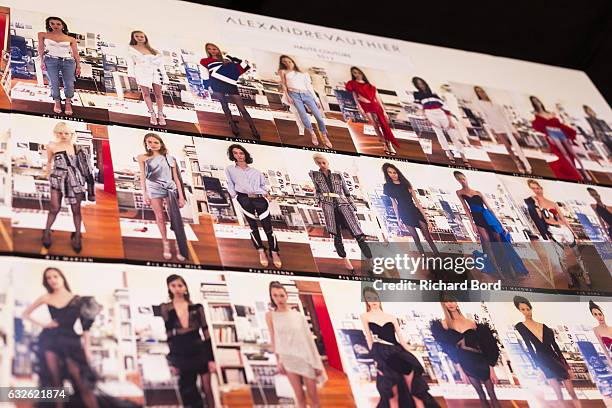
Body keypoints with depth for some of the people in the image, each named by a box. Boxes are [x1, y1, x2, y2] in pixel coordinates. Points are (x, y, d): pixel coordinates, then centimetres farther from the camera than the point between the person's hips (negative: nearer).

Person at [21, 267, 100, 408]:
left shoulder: (77, 299, 5)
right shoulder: (46, 298, 9)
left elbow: (85, 325, 6)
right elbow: (25, 314, 17)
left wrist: (87, 347, -1)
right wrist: (43, 324, 4)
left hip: (70, 340, -2)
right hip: (51, 340, 2)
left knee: (81, 383, -10)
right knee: (55, 381, 1)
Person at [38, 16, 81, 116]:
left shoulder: (71, 39, 8)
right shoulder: (43, 35, 9)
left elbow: (75, 53, 8)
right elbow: (41, 48, 6)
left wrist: (78, 66, 2)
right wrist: (42, 61, -4)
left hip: (68, 62, 0)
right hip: (51, 61, 0)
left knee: (69, 84, -8)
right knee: (54, 83, -5)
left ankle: (68, 102, 5)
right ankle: (57, 101, 9)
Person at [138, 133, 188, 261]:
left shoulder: (169, 159, 7)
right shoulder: (143, 158, 7)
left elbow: (176, 178, 7)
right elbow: (143, 176, 6)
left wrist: (181, 196, 2)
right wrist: (144, 194, -3)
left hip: (170, 189, 0)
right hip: (154, 189, 0)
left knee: (175, 218, -7)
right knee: (160, 217, 1)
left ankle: (178, 246, -5)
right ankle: (165, 244, 8)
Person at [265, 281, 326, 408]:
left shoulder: (298, 315, 3)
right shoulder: (270, 315, 2)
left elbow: (308, 338, 3)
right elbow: (273, 339, 4)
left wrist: (316, 363, 0)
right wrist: (278, 361, -2)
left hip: (305, 357, 0)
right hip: (288, 358, 0)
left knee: (313, 395, -1)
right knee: (299, 396, -2)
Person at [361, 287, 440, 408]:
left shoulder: (391, 317, 14)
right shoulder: (365, 317, 8)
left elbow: (401, 339, 11)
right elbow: (369, 339, 3)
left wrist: (412, 357, 3)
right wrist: (376, 359, -7)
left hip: (397, 352, 3)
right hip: (382, 355, -3)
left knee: (414, 386, -11)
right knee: (393, 392, -14)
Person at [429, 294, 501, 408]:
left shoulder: (470, 320, -11)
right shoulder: (445, 324, -4)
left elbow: (487, 346, -8)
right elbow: (451, 350, 4)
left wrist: (491, 369, -9)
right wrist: (460, 370, 4)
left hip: (481, 363, -2)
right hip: (466, 365, 2)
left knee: (492, 396, 6)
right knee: (482, 397, 15)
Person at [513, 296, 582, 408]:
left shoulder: (545, 327, 6)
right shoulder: (519, 327, -3)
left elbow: (556, 348, 8)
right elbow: (529, 349, -8)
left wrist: (567, 367, 6)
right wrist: (538, 367, -13)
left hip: (557, 362, 3)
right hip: (544, 364, -3)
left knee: (572, 393, 1)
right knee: (559, 396, -7)